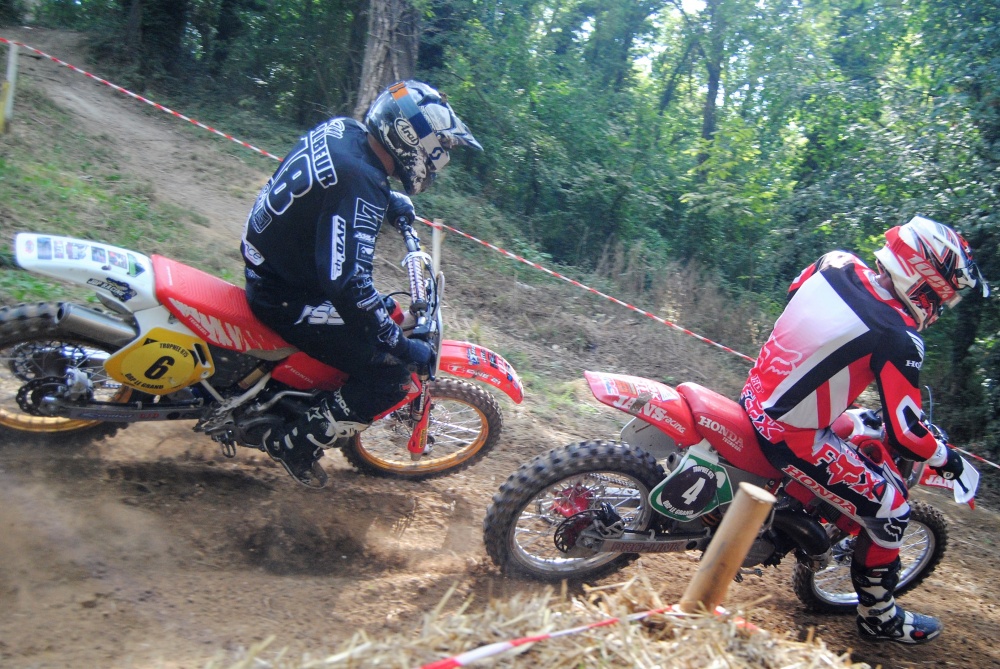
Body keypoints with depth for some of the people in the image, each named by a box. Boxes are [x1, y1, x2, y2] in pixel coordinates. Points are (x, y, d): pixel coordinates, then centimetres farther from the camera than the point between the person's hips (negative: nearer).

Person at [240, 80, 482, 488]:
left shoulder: (341, 129, -3)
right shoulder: (361, 186, -30)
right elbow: (347, 284, -35)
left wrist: (391, 200, 10)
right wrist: (404, 347, -26)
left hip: (267, 262, 9)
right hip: (284, 297, -9)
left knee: (386, 313, 24)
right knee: (391, 375, -7)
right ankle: (295, 444, 7)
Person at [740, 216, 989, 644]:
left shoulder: (837, 264, -3)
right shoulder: (898, 339, -21)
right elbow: (906, 436, -16)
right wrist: (945, 458, 5)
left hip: (754, 397, 8)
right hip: (791, 438, -8)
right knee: (890, 510, 7)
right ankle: (879, 617, 26)